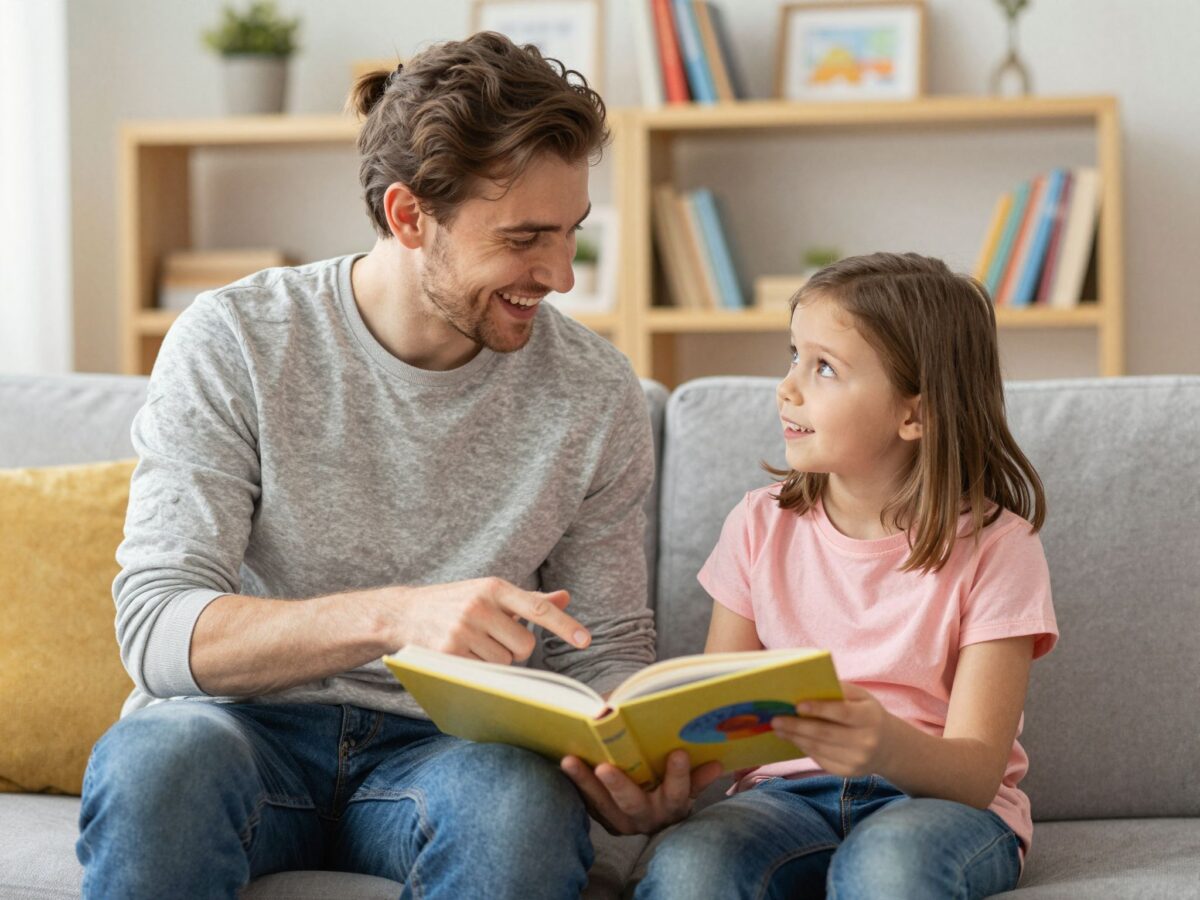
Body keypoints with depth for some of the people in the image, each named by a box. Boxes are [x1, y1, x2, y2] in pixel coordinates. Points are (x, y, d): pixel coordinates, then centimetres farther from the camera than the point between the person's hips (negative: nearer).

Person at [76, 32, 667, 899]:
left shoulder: (597, 394, 1)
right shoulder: (235, 343, -8)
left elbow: (605, 655, 9)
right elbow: (157, 633, -16)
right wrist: (394, 614, -32)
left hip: (444, 746, 2)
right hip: (246, 730, -1)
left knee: (523, 798, -35)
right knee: (157, 755, -37)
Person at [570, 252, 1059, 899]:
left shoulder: (995, 546, -5)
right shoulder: (762, 527, 7)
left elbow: (976, 772, -12)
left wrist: (888, 746, -36)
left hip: (939, 801, -1)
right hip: (788, 791, 2)